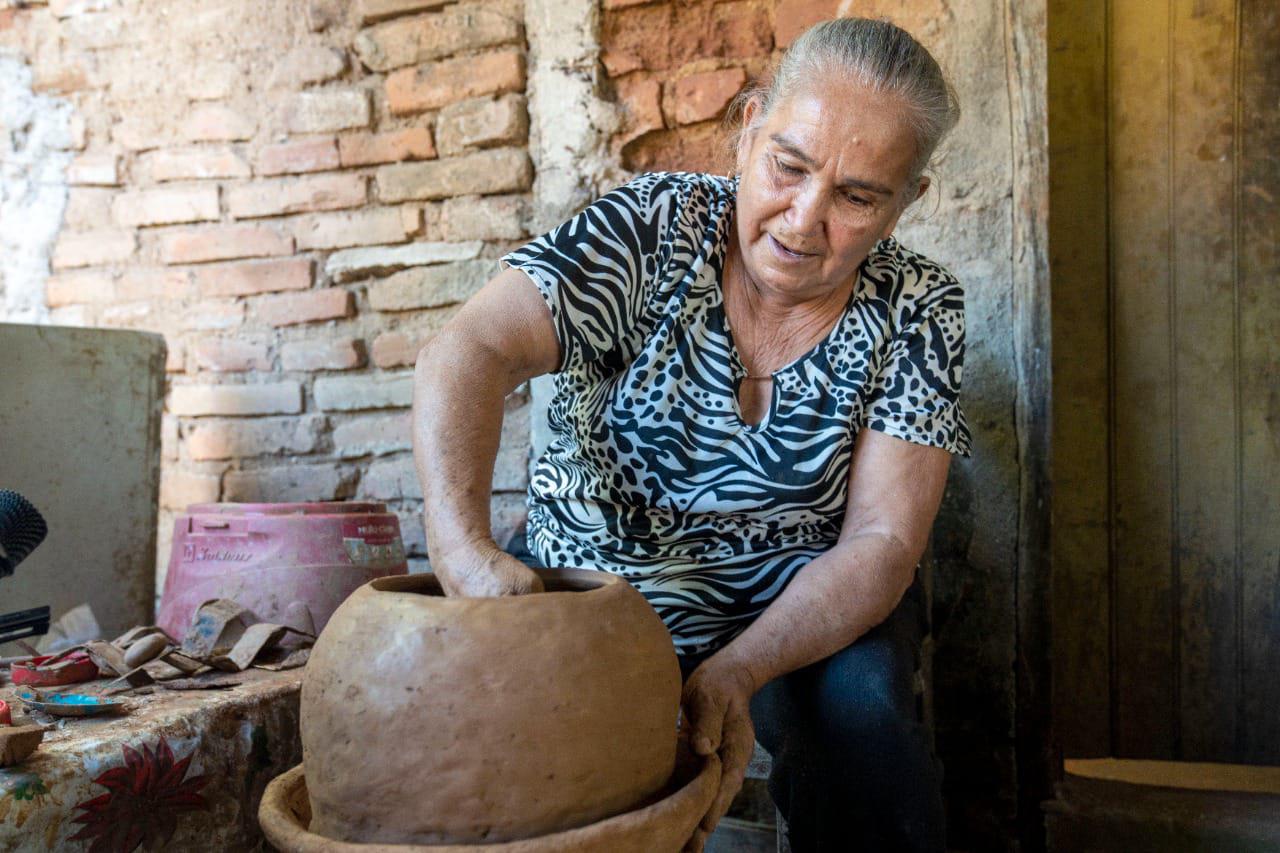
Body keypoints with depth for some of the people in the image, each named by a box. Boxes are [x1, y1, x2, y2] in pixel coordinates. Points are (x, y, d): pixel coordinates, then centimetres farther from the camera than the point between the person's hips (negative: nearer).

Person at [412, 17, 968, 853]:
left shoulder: (916, 313, -10)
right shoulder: (653, 228, -15)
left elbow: (881, 542, -15)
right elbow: (472, 352, -27)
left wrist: (733, 673, -32)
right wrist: (464, 546, -47)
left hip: (805, 601, 1)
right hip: (604, 590, 0)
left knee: (862, 706, -30)